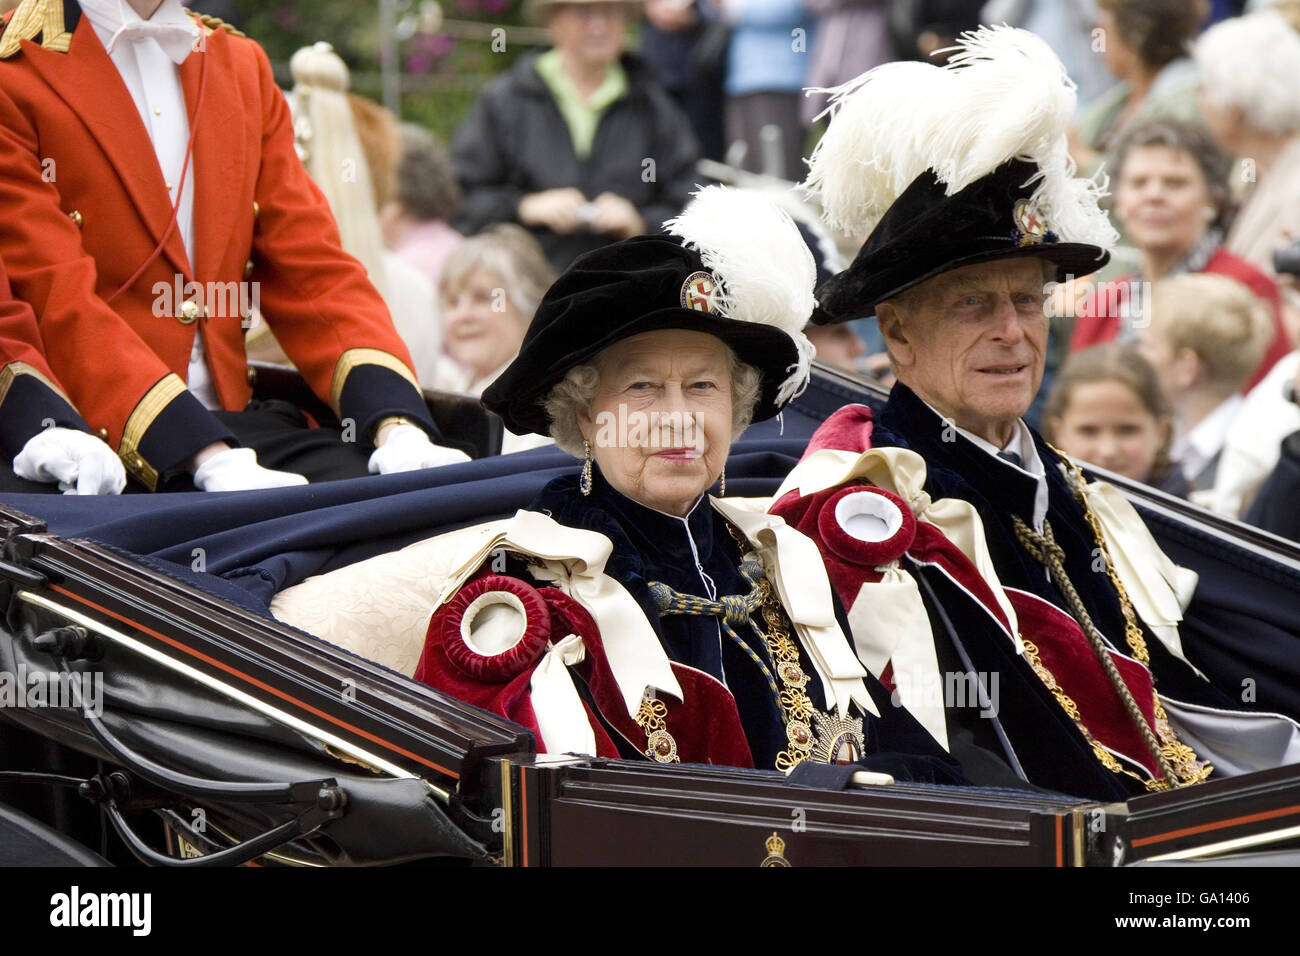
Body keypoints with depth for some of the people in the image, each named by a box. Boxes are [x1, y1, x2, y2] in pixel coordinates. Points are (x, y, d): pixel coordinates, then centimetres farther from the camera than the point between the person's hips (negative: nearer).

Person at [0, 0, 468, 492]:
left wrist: (397, 429, -8)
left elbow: (311, 268, 11)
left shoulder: (243, 65, 18)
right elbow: (58, 303, -13)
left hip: (230, 414, 6)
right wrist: (212, 462, -25)